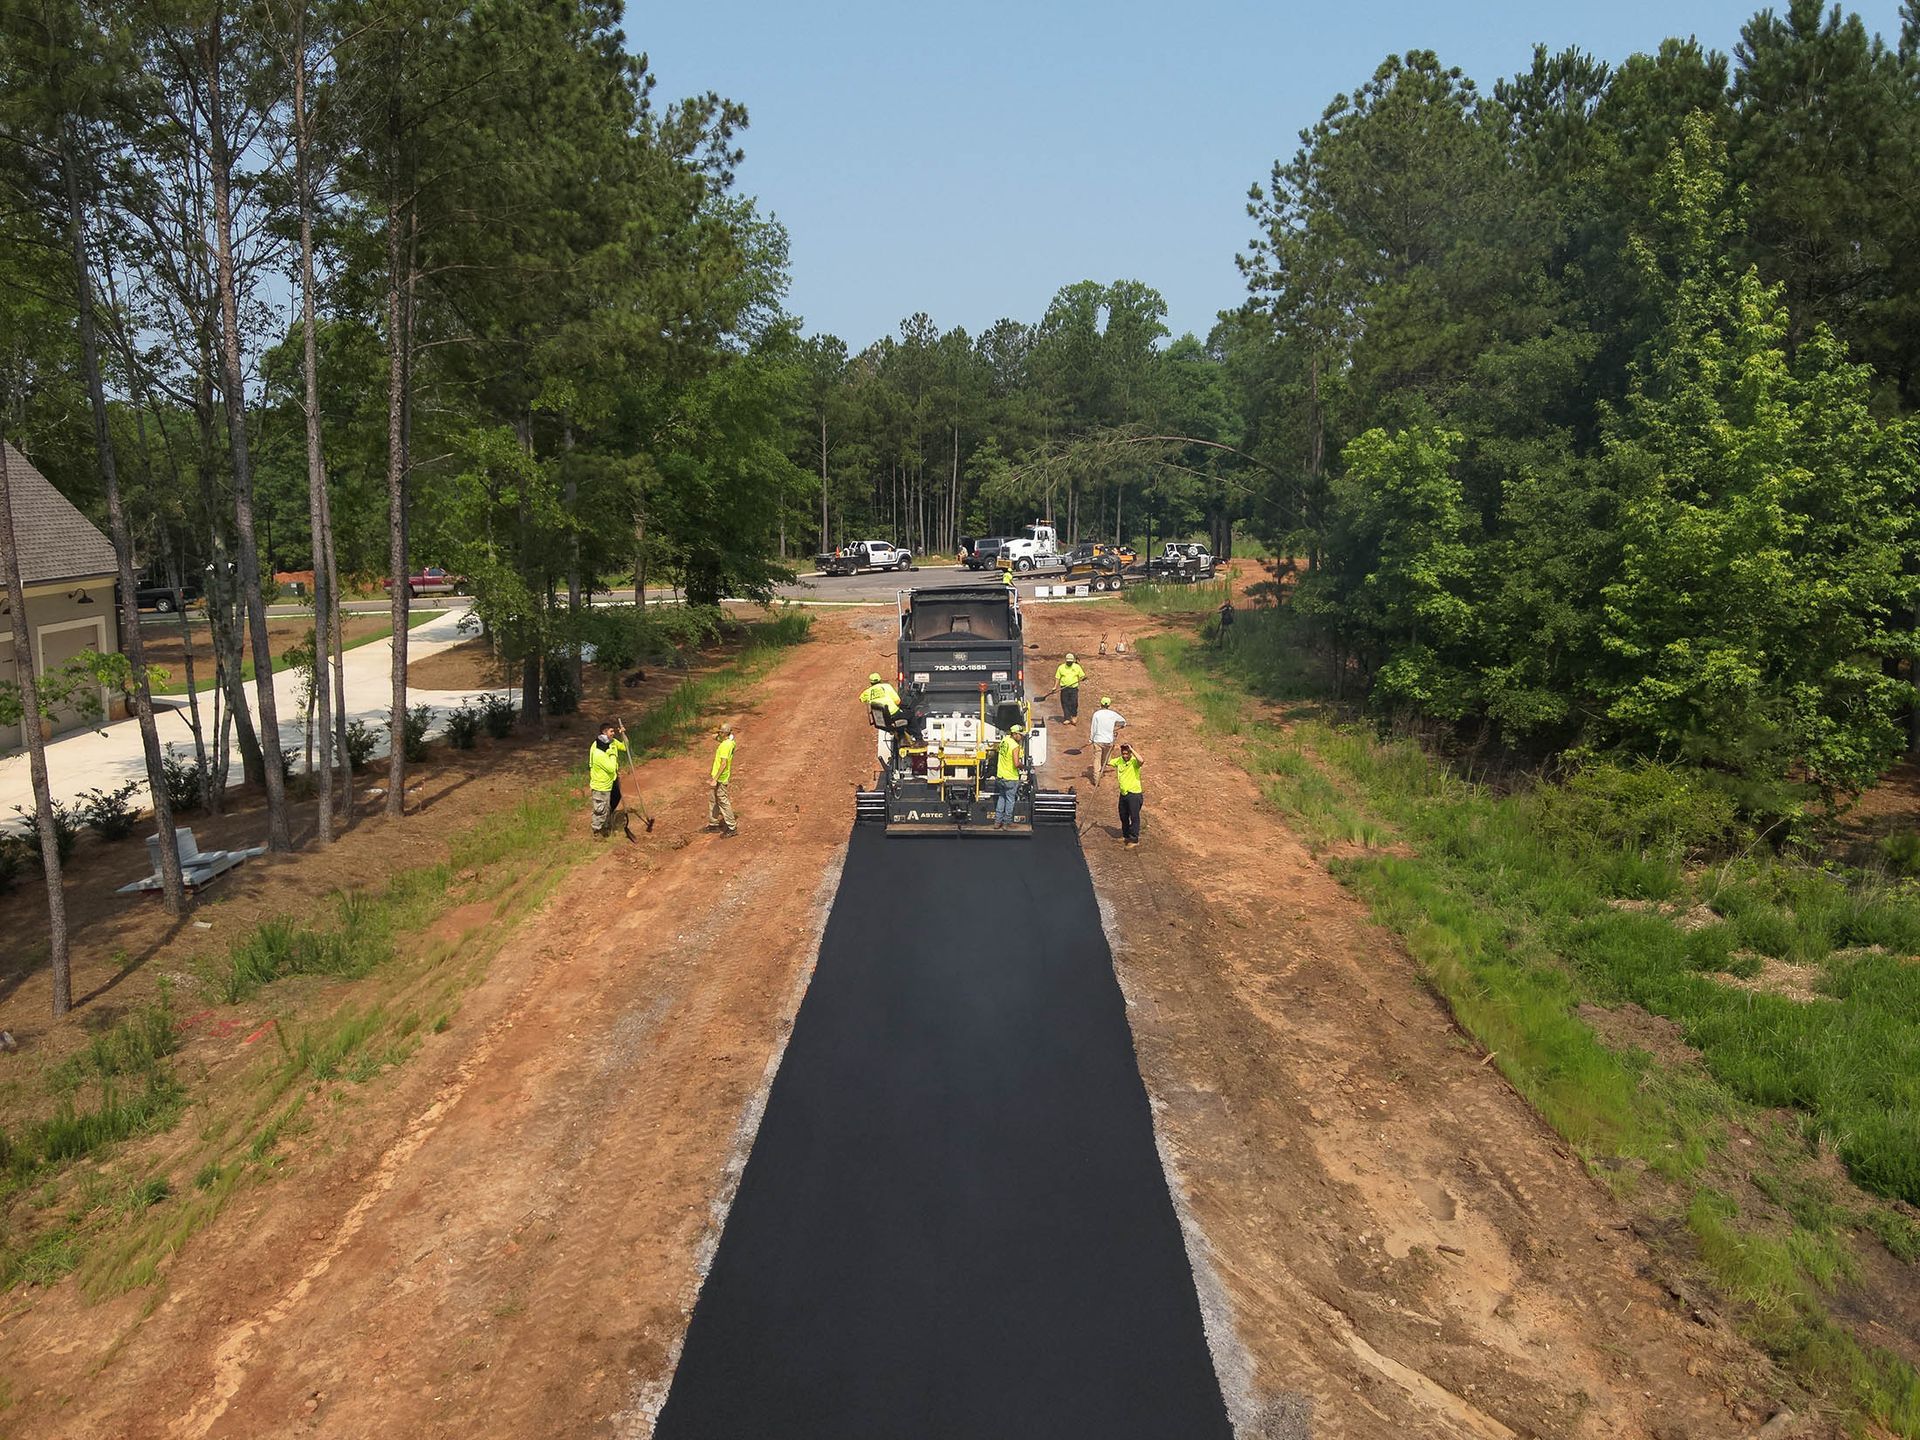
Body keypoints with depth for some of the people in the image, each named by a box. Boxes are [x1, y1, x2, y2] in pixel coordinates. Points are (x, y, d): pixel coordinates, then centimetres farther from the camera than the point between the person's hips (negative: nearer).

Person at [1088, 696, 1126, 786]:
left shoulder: (1096, 714, -8)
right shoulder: (1113, 714, -3)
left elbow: (1093, 728, -4)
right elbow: (1123, 720, 12)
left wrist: (1091, 738, 8)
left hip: (1098, 740, -2)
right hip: (1109, 740, 2)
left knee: (1097, 760, 4)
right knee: (1105, 759, 21)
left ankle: (1096, 780, 1)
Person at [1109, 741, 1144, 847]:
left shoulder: (1134, 761, -17)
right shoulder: (1119, 760, 3)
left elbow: (1141, 761, -39)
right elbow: (1107, 762, 10)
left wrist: (1131, 749, -34)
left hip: (1134, 794, -7)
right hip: (1123, 793, 7)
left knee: (1134, 817, -2)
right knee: (1123, 816, 19)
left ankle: (1134, 839, 5)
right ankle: (1126, 835, 36)